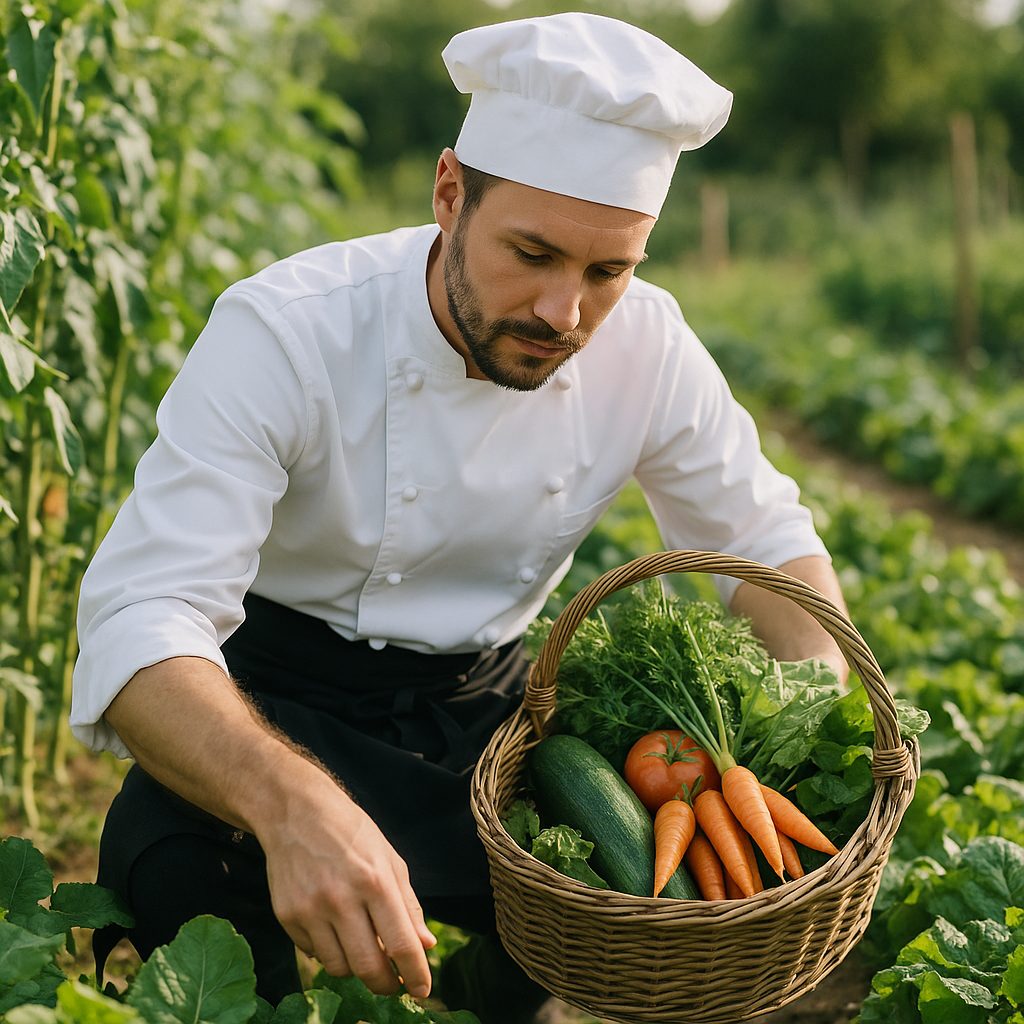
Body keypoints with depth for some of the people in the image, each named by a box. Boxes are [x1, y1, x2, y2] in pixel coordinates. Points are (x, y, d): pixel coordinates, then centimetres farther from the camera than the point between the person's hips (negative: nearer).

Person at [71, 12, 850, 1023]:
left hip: (484, 704, 4)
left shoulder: (647, 347, -10)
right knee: (180, 879, -34)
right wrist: (295, 805, -52)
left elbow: (767, 541, 4)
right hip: (278, 707, -3)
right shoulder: (284, 333, -24)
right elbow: (140, 618, -32)